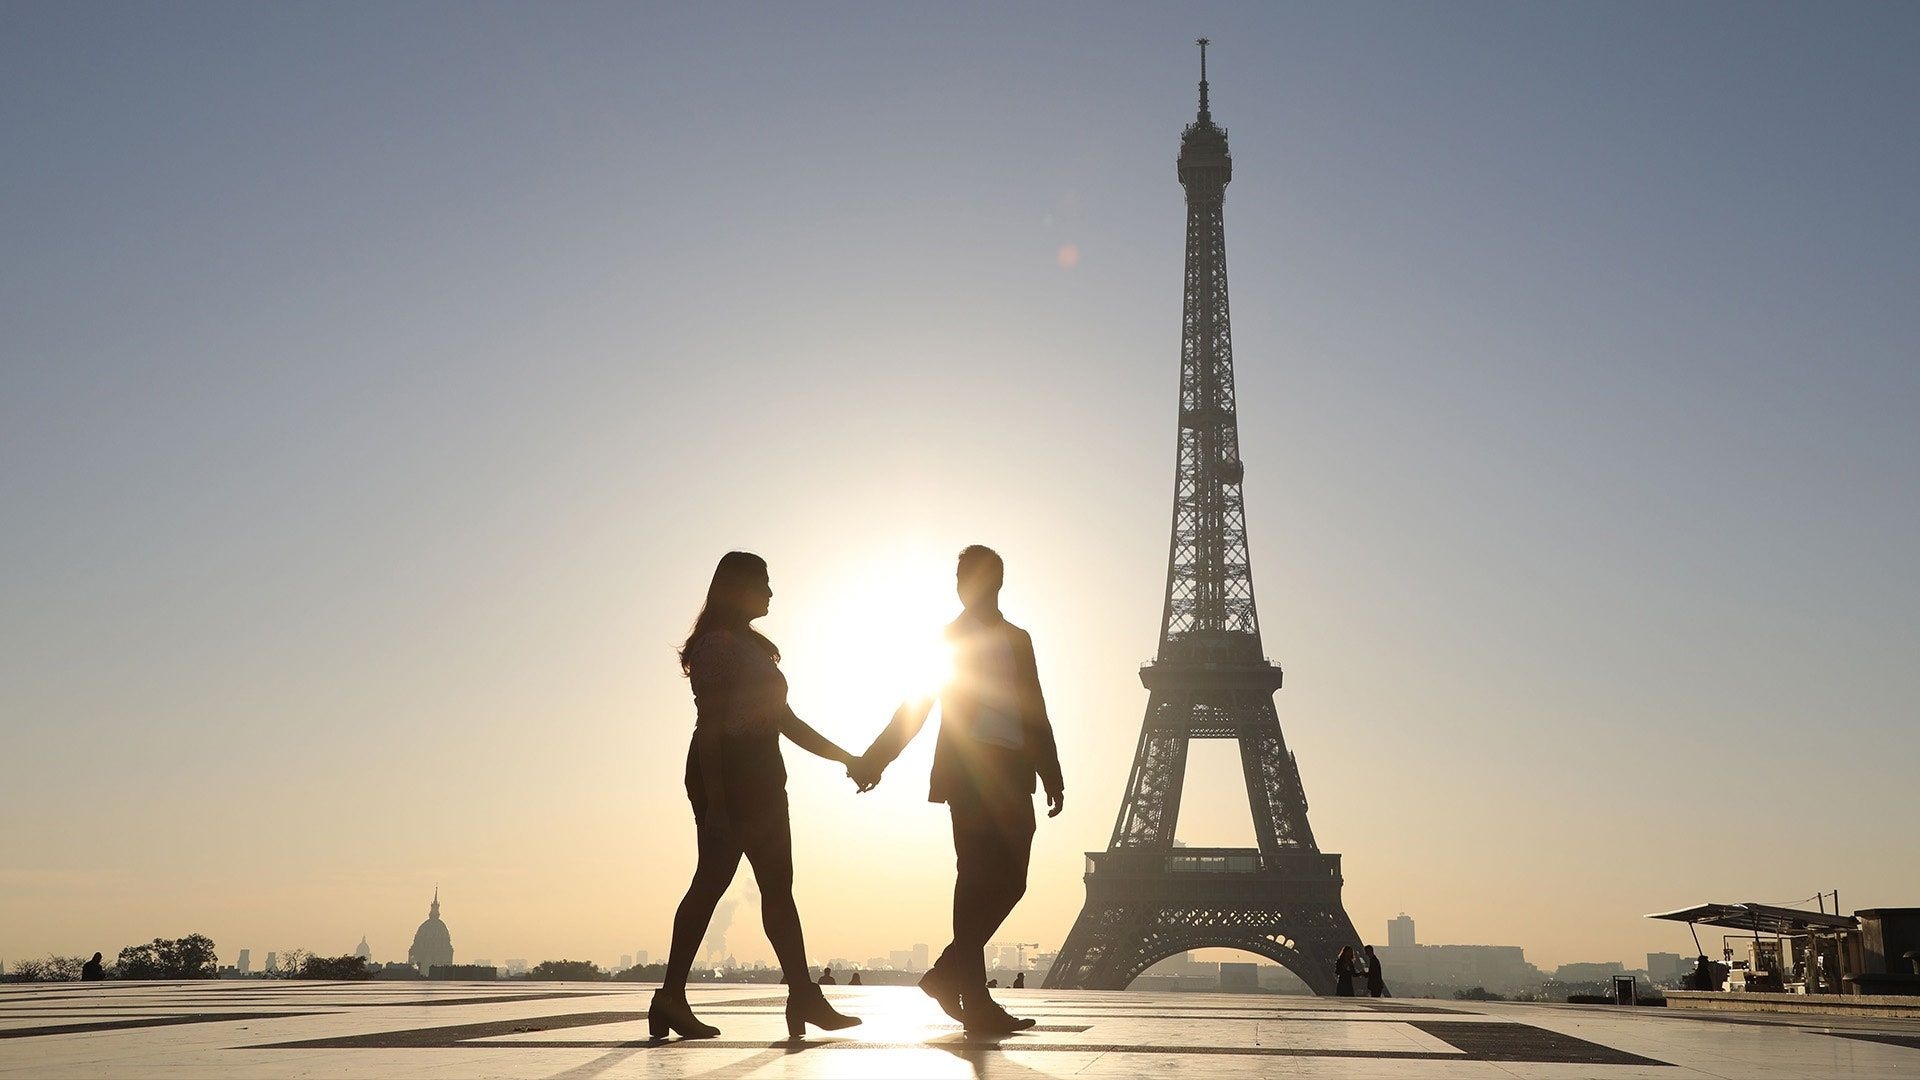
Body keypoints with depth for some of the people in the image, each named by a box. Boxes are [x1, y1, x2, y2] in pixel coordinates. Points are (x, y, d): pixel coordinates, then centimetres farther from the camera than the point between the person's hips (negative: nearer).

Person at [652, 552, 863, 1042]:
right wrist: (714, 801, -21)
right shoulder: (716, 644, -7)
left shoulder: (754, 647, 21)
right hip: (726, 775, -10)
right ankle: (671, 998, -3)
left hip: (760, 776, 10)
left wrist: (845, 758, 18)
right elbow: (709, 725, -15)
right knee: (713, 880, -9)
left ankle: (804, 997, 5)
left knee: (777, 884, 5)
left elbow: (786, 721, 22)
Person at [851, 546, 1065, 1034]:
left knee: (1008, 880, 3)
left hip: (1010, 775, 4)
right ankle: (974, 996, -1)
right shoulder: (951, 638, 5)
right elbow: (916, 707, 1)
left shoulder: (1017, 639, 17)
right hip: (970, 772, -4)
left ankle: (949, 973, 12)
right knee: (979, 879, -5)